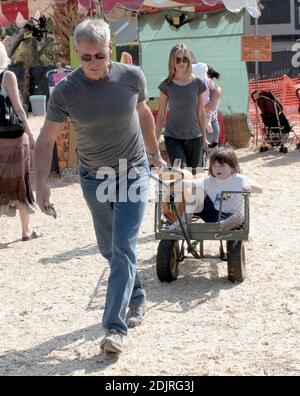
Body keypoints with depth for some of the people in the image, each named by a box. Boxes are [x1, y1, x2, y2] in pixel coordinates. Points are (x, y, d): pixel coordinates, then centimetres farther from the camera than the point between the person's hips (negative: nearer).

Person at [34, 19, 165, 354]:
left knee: (123, 248, -10)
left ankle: (115, 327, -9)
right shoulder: (65, 91, -15)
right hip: (93, 177, 2)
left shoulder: (131, 77, -13)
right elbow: (46, 139, -9)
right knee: (108, 249, 14)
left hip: (132, 173, -2)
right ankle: (136, 298, 37)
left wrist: (155, 154, 17)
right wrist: (41, 181, -20)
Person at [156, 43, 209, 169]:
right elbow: (161, 114, 3)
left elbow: (201, 113, 6)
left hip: (194, 137, 2)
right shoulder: (167, 85, -2)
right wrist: (156, 139, 2)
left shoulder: (198, 83, 0)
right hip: (173, 138, -2)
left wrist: (204, 137, 9)